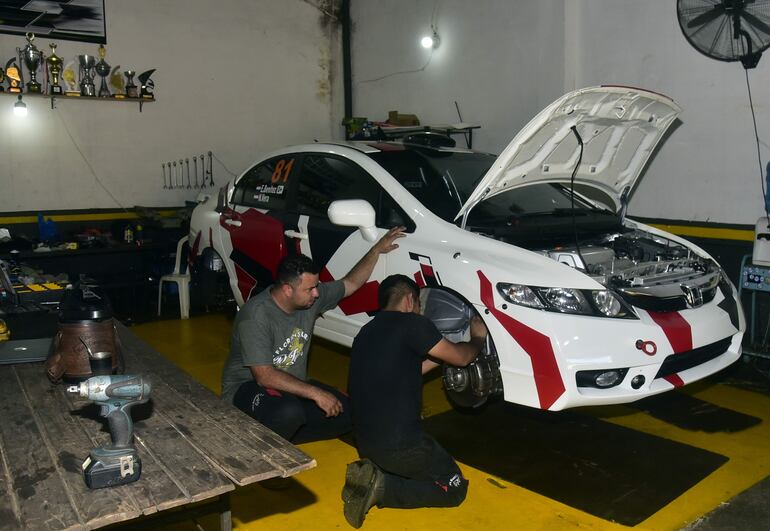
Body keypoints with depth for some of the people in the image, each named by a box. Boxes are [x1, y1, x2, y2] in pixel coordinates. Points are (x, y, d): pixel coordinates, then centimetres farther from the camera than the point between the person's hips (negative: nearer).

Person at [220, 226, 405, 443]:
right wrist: (315, 393, -32)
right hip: (248, 388, -7)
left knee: (346, 414, -13)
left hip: (293, 386, 8)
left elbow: (351, 283, 11)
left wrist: (377, 249, 3)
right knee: (290, 412, -40)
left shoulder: (312, 296, -5)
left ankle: (279, 436, -4)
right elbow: (264, 377, -29)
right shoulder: (256, 315, -25)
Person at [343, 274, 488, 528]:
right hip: (397, 442, -8)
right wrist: (477, 339, 18)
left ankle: (371, 473, 6)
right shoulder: (411, 323, -12)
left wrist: (441, 354, 27)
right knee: (454, 488, 12)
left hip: (364, 438, 8)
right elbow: (461, 358, -3)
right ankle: (382, 488, -7)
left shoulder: (367, 332, 11)